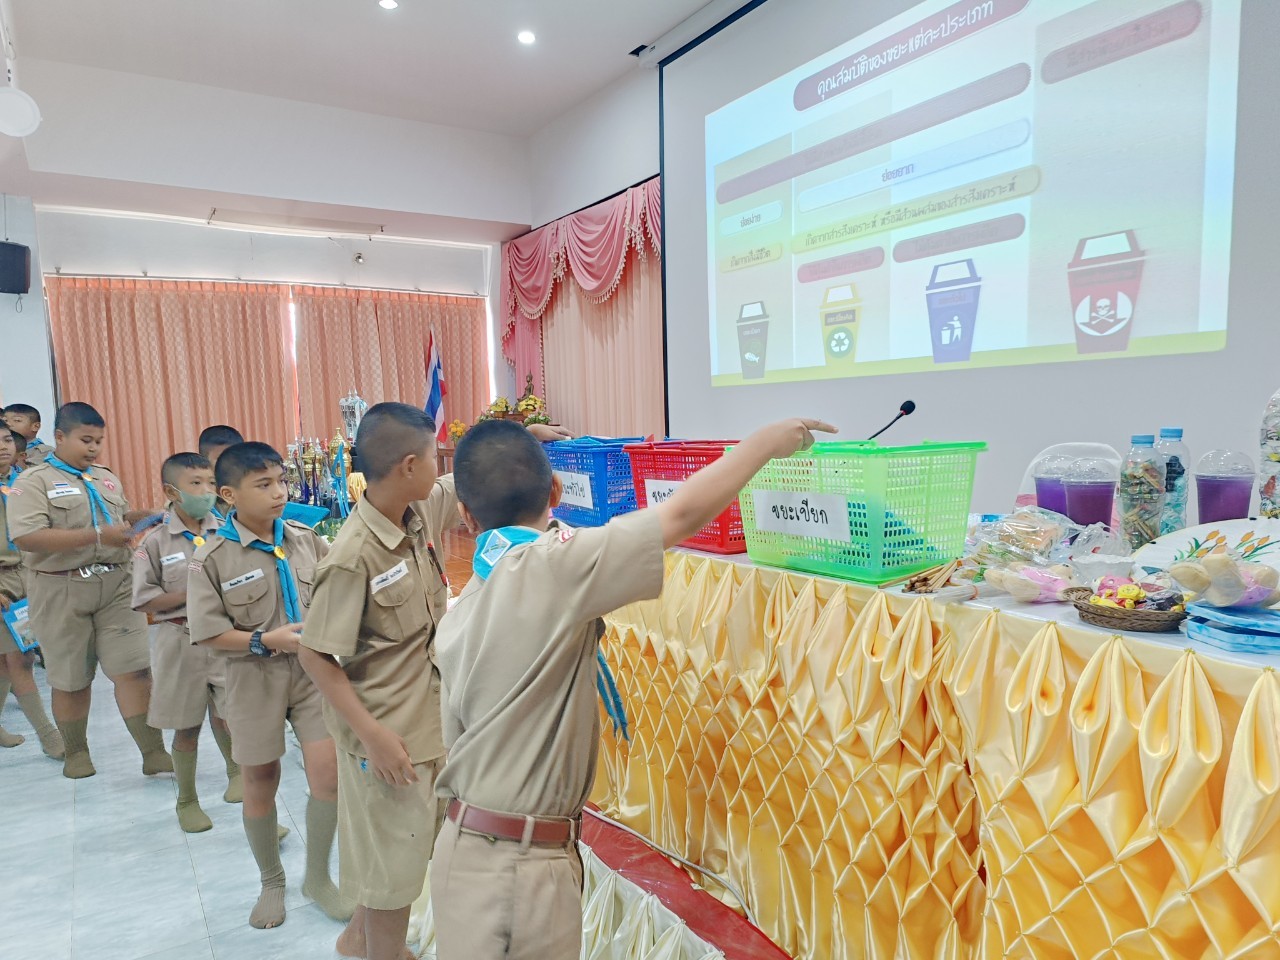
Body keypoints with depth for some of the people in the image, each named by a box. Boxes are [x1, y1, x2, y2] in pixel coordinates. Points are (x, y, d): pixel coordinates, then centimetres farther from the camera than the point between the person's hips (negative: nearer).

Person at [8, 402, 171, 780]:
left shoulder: (108, 479, 14)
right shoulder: (34, 481, -4)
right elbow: (27, 537, -18)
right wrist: (97, 536, -23)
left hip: (116, 585, 3)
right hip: (62, 590, -3)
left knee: (135, 670, -3)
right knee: (71, 679, 10)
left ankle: (154, 753, 1)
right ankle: (76, 752, 30)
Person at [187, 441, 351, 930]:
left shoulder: (305, 539, -2)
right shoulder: (212, 558, -11)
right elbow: (208, 632, -11)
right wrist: (266, 640, -20)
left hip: (314, 672, 2)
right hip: (255, 681, -2)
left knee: (328, 773, -3)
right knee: (260, 783, 13)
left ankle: (318, 877, 23)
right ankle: (272, 881, 38)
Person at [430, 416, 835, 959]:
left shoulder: (459, 615, 2)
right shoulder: (547, 568, -22)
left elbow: (458, 739, 9)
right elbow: (683, 513, -20)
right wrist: (769, 440, -7)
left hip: (471, 848, 8)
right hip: (518, 866, -8)